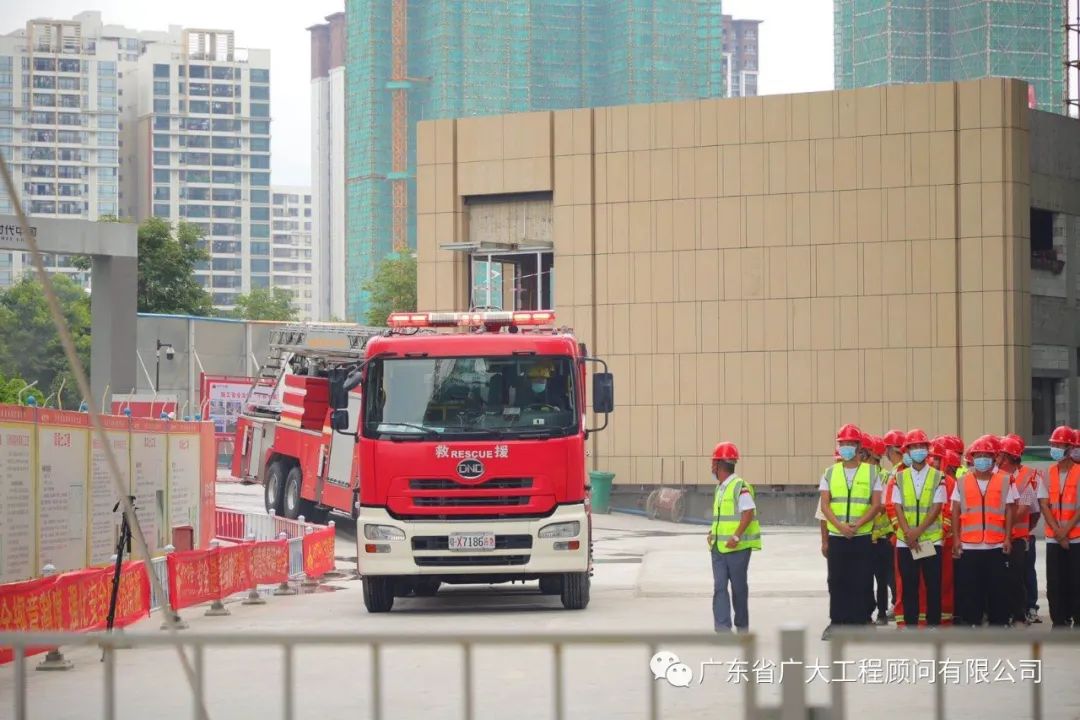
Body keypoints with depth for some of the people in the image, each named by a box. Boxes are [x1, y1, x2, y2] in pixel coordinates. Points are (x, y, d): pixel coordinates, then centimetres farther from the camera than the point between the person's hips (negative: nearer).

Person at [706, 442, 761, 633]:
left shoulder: (740, 486, -13)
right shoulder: (720, 488, 14)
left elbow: (748, 512, -19)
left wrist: (736, 537, -25)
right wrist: (714, 532, 8)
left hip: (737, 547, -8)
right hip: (718, 547, 8)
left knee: (739, 587, 4)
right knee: (719, 587, -3)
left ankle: (742, 627, 17)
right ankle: (722, 628, -8)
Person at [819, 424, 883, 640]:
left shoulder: (871, 473, 3)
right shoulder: (830, 474, 8)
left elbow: (876, 504, -3)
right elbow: (824, 505, 1)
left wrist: (857, 525, -16)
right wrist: (840, 525, -15)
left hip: (862, 536, -2)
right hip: (836, 536, 2)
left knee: (860, 582, -2)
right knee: (836, 581, 3)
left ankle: (858, 623, 4)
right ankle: (836, 622, 11)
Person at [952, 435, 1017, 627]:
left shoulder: (1004, 481, 4)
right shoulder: (962, 482, 6)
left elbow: (1009, 511, 4)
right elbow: (955, 512, 8)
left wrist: (1008, 538, -3)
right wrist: (956, 539, 1)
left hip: (996, 546, -1)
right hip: (968, 546, 1)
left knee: (998, 587, 1)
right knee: (969, 587, 2)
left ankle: (999, 622, 8)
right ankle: (971, 622, 9)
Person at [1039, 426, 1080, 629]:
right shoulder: (1049, 474, 8)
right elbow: (1045, 506, 2)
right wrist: (1058, 532, -9)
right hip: (1053, 539, 4)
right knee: (1055, 584, 3)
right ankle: (1059, 622, 10)